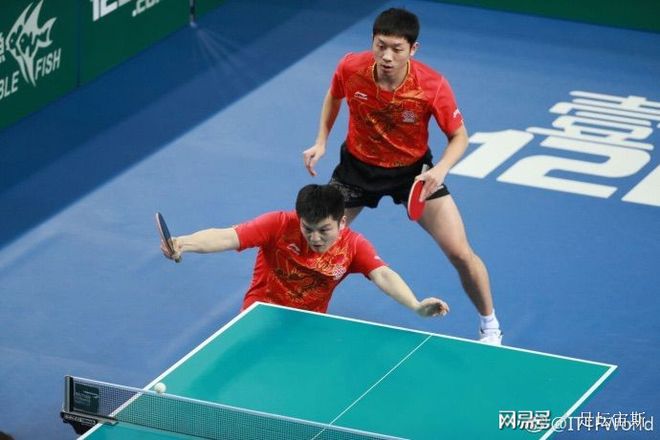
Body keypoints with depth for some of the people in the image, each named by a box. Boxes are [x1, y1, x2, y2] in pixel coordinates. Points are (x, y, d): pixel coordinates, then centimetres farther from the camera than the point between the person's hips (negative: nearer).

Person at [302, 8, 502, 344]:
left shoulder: (433, 86, -29)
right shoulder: (350, 68, -23)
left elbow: (459, 136, -14)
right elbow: (334, 96, 3)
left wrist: (440, 169, -32)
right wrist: (321, 142, -5)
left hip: (413, 171, -2)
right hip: (358, 165, 2)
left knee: (461, 254, -8)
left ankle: (489, 326, 17)